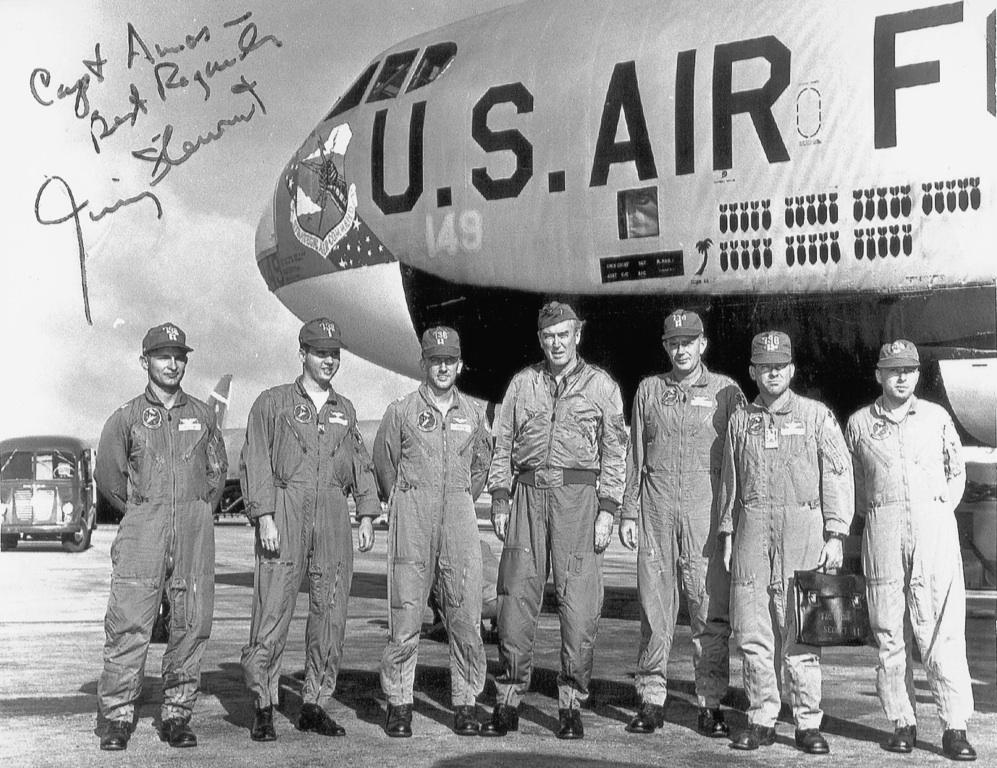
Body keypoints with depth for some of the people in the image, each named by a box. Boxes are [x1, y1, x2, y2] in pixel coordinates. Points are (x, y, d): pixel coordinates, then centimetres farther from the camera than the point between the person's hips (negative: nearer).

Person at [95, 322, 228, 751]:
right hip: (142, 529, -2)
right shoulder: (127, 417, 7)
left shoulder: (202, 414, 14)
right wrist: (139, 511, 10)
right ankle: (117, 715, -2)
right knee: (128, 622, -9)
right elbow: (106, 474, 8)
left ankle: (177, 715, 8)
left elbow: (218, 469, 21)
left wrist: (200, 507, 13)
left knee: (192, 621, 0)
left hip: (195, 530, 3)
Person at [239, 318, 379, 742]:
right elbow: (255, 463, 0)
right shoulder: (273, 403, 6)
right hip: (285, 515, -4)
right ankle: (263, 707, 3)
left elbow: (361, 465, 19)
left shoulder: (344, 410, 19)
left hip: (333, 516, 4)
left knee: (331, 612, 3)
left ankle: (315, 704, 13)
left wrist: (367, 516, 9)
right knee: (272, 610, -7)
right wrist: (264, 516, -10)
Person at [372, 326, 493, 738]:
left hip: (460, 517, 2)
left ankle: (465, 704, 9)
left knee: (466, 617, 0)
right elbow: (384, 465, 13)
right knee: (404, 616, -3)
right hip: (411, 518, -2)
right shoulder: (400, 411, 3)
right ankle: (398, 704, 8)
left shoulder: (473, 415, 11)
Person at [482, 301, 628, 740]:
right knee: (516, 600, 0)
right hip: (528, 494, 2)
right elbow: (503, 445, 15)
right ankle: (508, 702, 9)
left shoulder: (601, 386, 7)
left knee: (578, 605, -3)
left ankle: (571, 705, 7)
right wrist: (499, 500, 6)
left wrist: (607, 510, -4)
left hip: (578, 495, -2)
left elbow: (614, 453, 4)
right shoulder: (522, 383, 13)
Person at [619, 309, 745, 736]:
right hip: (656, 507, 2)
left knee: (711, 610, -3)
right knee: (654, 606, 3)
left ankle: (710, 704, 4)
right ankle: (651, 699, 10)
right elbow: (635, 455, 15)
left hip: (706, 508, -2)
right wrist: (628, 512, 8)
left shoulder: (726, 392, 7)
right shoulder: (649, 390, 14)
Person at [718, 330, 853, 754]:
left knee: (800, 632, -2)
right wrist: (727, 533, 13)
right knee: (752, 632, 2)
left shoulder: (816, 416, 5)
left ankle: (808, 723, 6)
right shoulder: (740, 421, 14)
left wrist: (835, 535, -4)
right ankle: (761, 720, 11)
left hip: (802, 528, -3)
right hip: (753, 528, 3)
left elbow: (838, 477, 2)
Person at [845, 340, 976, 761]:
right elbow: (853, 482, 17)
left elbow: (957, 473, 18)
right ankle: (902, 723, 10)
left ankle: (955, 726, -3)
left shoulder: (937, 417, 10)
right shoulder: (859, 423, 9)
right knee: (889, 632, 1)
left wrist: (942, 510, 8)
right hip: (883, 532, 1)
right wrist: (873, 517, 9)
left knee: (944, 630, -6)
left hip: (935, 526, 0)